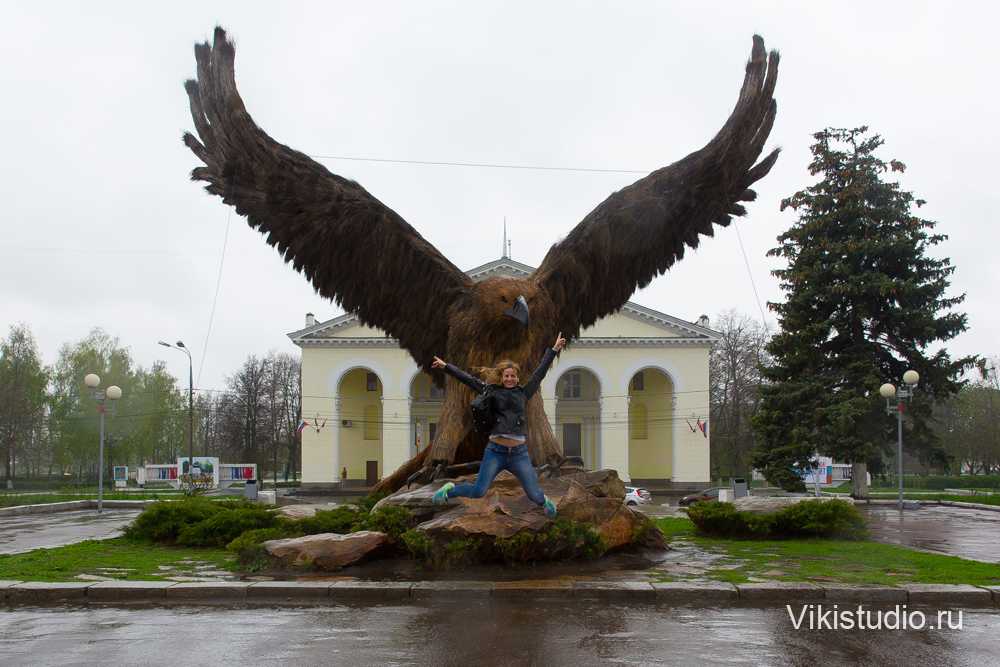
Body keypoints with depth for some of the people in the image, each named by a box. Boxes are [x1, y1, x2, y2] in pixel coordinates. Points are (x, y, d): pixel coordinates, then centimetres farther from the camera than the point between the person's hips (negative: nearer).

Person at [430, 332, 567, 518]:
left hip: (519, 453, 2)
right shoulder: (492, 391, 8)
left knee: (534, 495, 2)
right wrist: (446, 366, 2)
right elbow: (469, 379, 6)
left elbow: (540, 372, 17)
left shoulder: (524, 393, 12)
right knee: (478, 492, -7)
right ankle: (450, 489, 22)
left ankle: (545, 502, 39)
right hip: (495, 451, -1)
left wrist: (553, 350, 21)